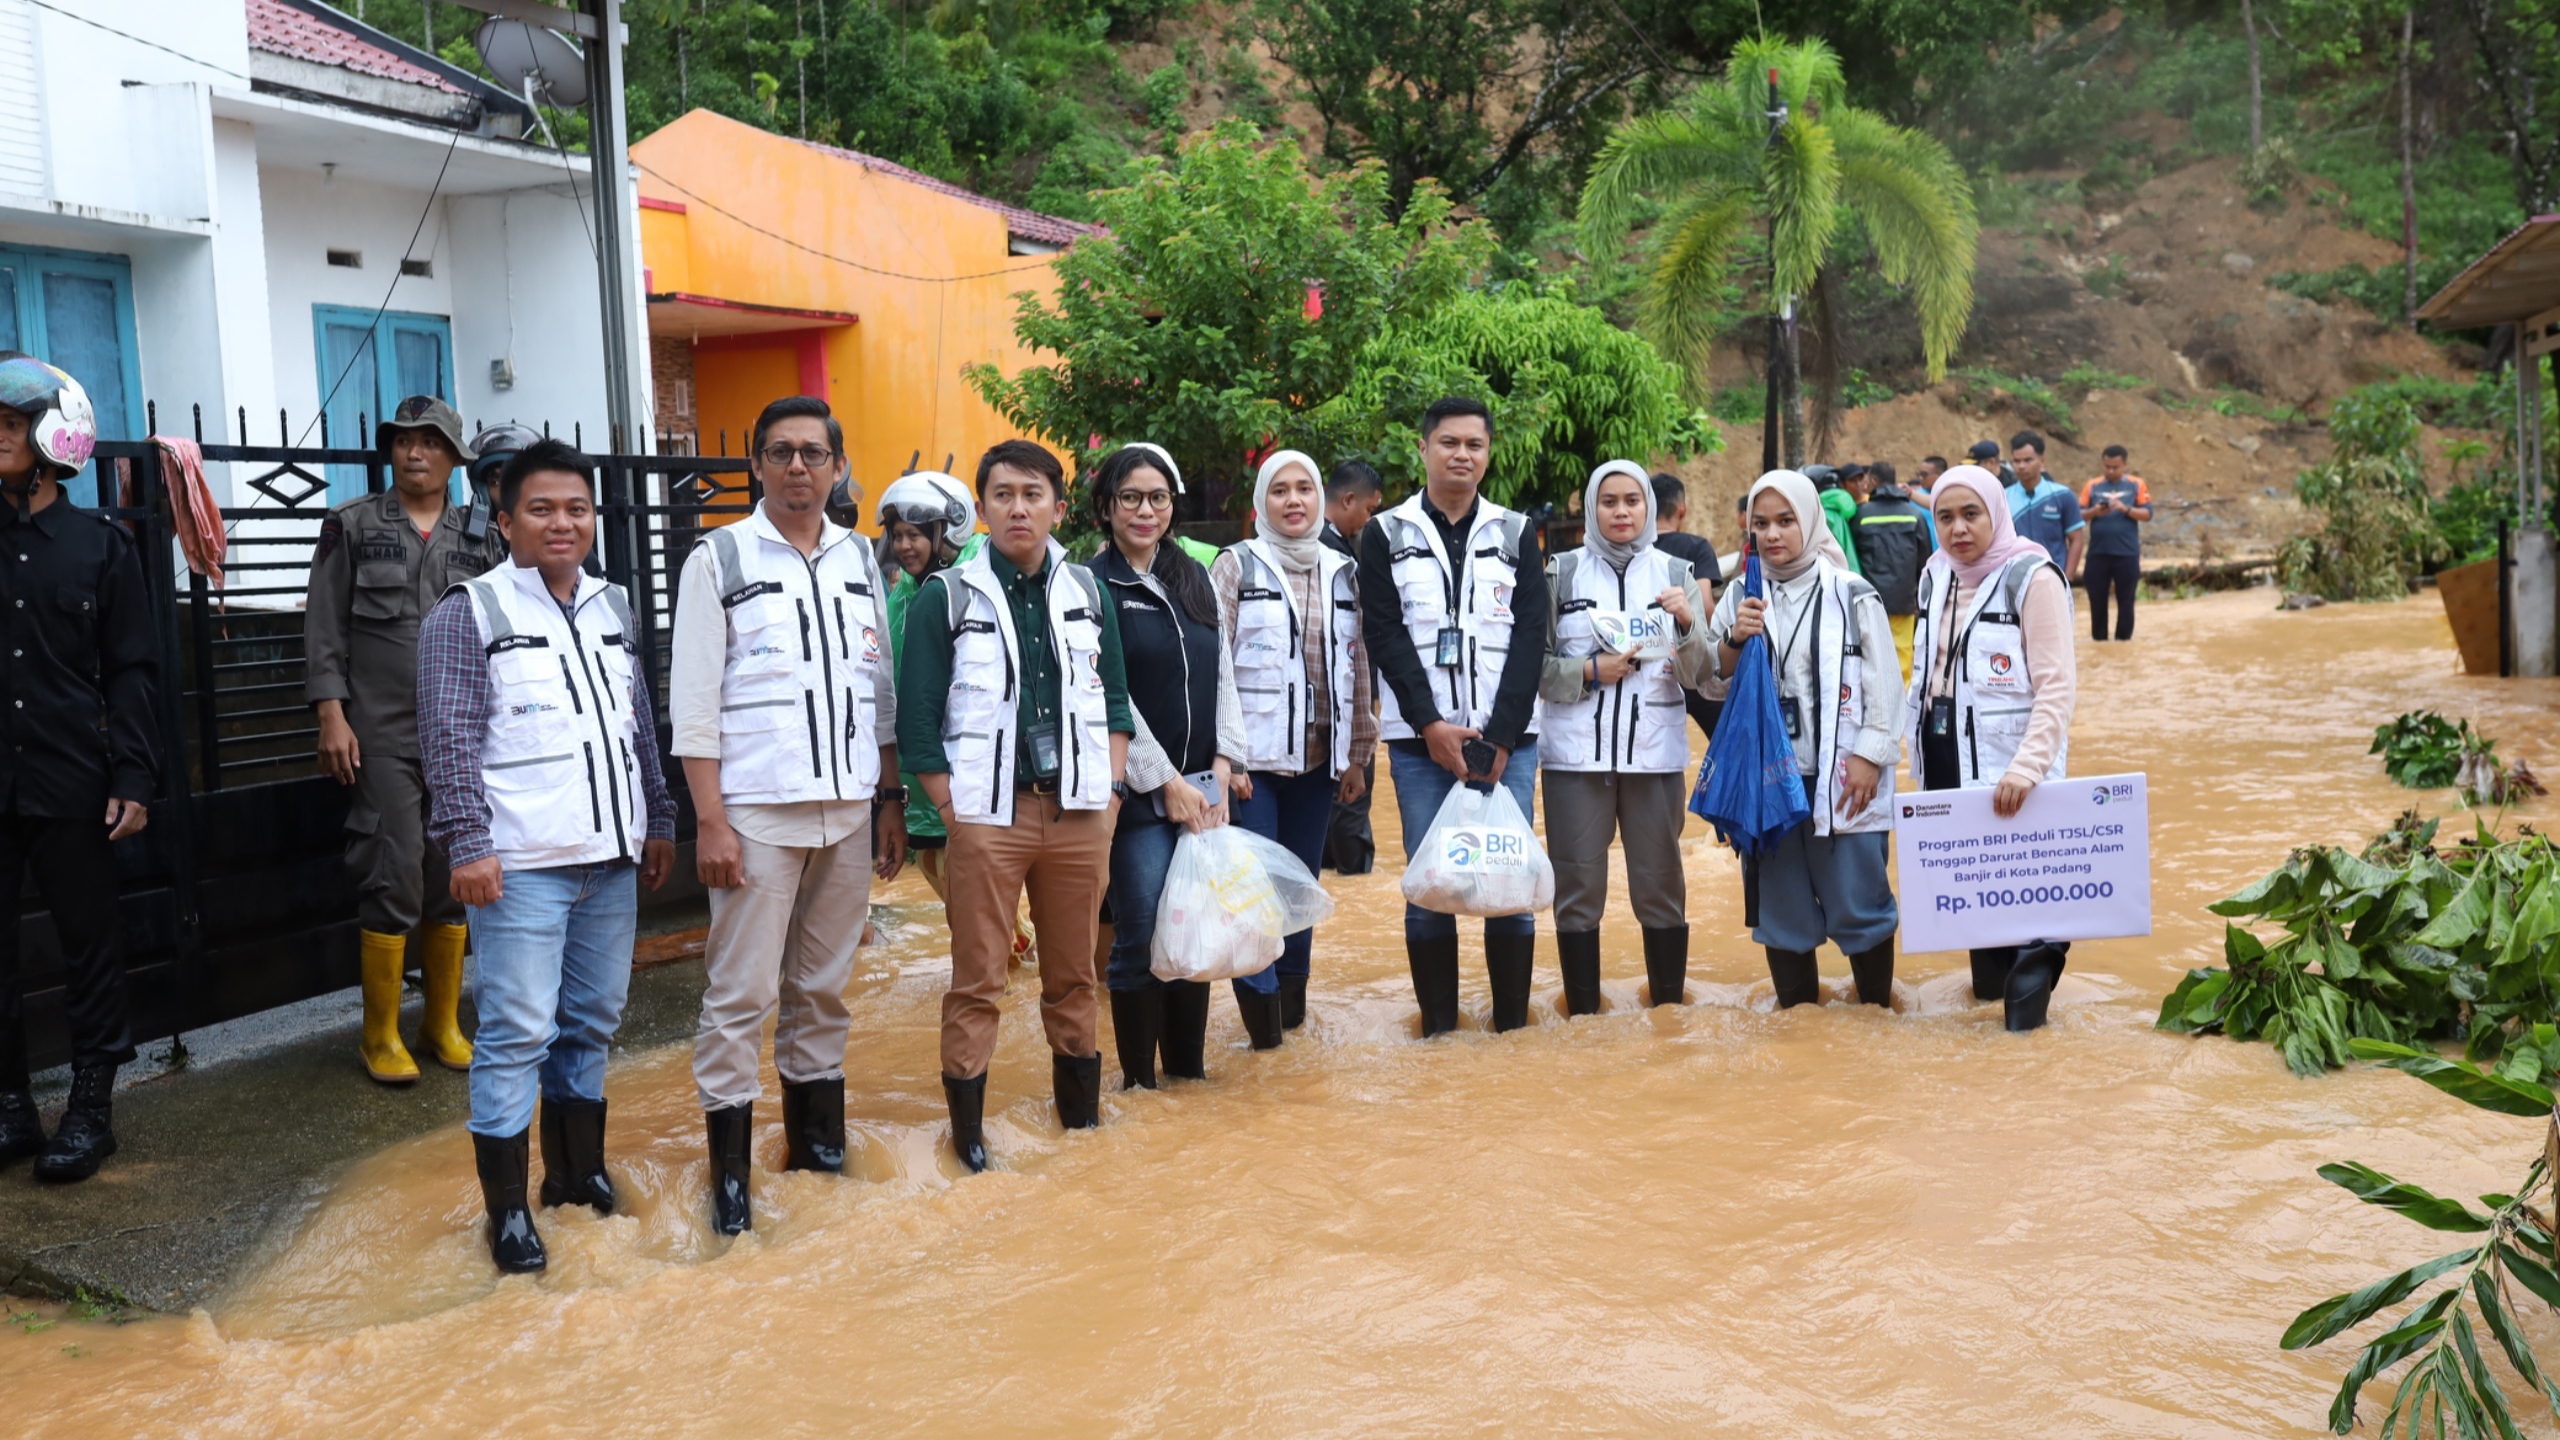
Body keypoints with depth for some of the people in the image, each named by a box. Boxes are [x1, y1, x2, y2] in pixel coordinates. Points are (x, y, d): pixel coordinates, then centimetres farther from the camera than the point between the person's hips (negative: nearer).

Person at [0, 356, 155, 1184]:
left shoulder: (100, 545, 2)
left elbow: (132, 670, 1)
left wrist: (134, 778, -6)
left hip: (72, 783, -2)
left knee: (90, 941, 5)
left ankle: (91, 1107, 15)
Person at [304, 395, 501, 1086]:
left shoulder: (479, 534, 9)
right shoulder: (353, 525, 3)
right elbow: (324, 627, 1)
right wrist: (332, 716, -8)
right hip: (383, 735, -3)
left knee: (453, 880, 7)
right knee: (394, 879, -6)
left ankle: (443, 1025, 20)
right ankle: (380, 1035, 8)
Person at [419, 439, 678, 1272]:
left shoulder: (614, 609, 14)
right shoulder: (468, 615, -3)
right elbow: (450, 741, -7)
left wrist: (659, 822, 17)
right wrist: (468, 844, -13)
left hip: (610, 857, 6)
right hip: (521, 863, -6)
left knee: (594, 1020, 13)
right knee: (517, 1031, -5)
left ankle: (577, 1166, 29)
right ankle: (507, 1209, 5)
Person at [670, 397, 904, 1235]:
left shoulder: (862, 561, 11)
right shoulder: (719, 560, -1)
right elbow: (692, 702, -5)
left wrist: (892, 803, 9)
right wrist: (709, 820, -11)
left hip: (849, 809, 4)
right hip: (757, 811, -4)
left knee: (824, 984, 12)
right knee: (743, 991, -3)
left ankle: (816, 1135, 24)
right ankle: (729, 1171, 6)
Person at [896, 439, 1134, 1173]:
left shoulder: (1087, 590, 9)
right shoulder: (945, 598, -2)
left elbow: (1114, 699, 14)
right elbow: (916, 720, -2)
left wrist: (1110, 793, 4)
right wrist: (951, 810, -7)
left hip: (1079, 812, 3)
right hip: (988, 816, -3)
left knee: (1074, 975, 12)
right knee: (977, 981, 0)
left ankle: (1080, 1112, 25)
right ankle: (967, 1125, 12)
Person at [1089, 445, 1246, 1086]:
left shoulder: (1195, 577, 13)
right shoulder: (1093, 585, -5)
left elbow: (1223, 673, 13)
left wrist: (1222, 765, 1)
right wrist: (1166, 782, -11)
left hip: (1202, 786, 5)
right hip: (1140, 790, -5)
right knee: (1142, 934, -3)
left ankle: (1190, 1065, 21)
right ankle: (1139, 1077, 11)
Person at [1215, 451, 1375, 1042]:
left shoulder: (1341, 573, 11)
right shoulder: (1237, 565, -1)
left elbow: (1358, 668, 13)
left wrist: (1358, 754, 10)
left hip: (1319, 757, 4)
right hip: (1254, 756, -4)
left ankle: (1291, 1002, 22)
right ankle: (1259, 998, 5)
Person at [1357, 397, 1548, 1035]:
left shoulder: (1517, 534, 10)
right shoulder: (1386, 535, 7)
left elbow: (1530, 640, 1)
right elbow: (1385, 637, -1)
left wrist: (1499, 738, -9)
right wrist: (1431, 726, -12)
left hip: (1506, 738, 1)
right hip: (1419, 738, -1)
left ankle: (1513, 1023, 11)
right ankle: (1437, 1026, 10)